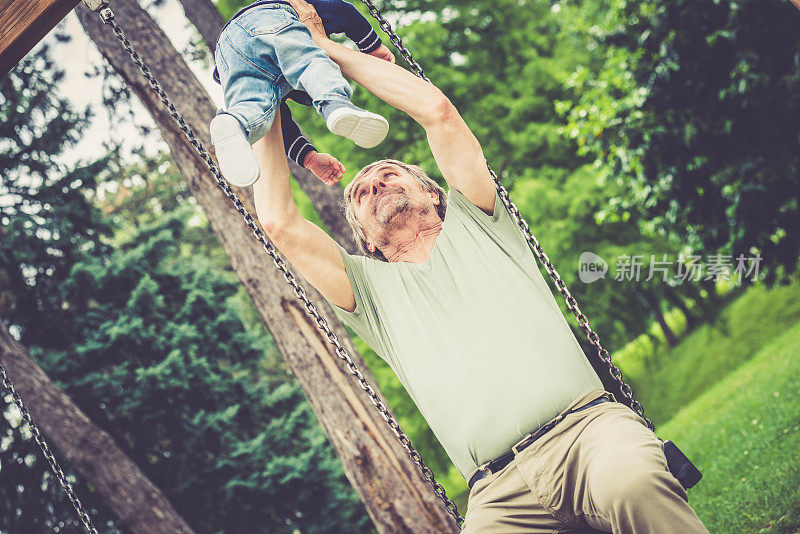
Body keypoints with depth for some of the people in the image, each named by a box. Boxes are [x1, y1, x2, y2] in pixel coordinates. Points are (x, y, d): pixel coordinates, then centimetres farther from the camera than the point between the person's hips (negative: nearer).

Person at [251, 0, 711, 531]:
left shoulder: (472, 222, 22)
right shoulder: (370, 288, 23)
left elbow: (436, 109, 11)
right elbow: (279, 221, 11)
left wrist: (328, 48, 18)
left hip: (587, 424, -1)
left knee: (633, 483, -36)